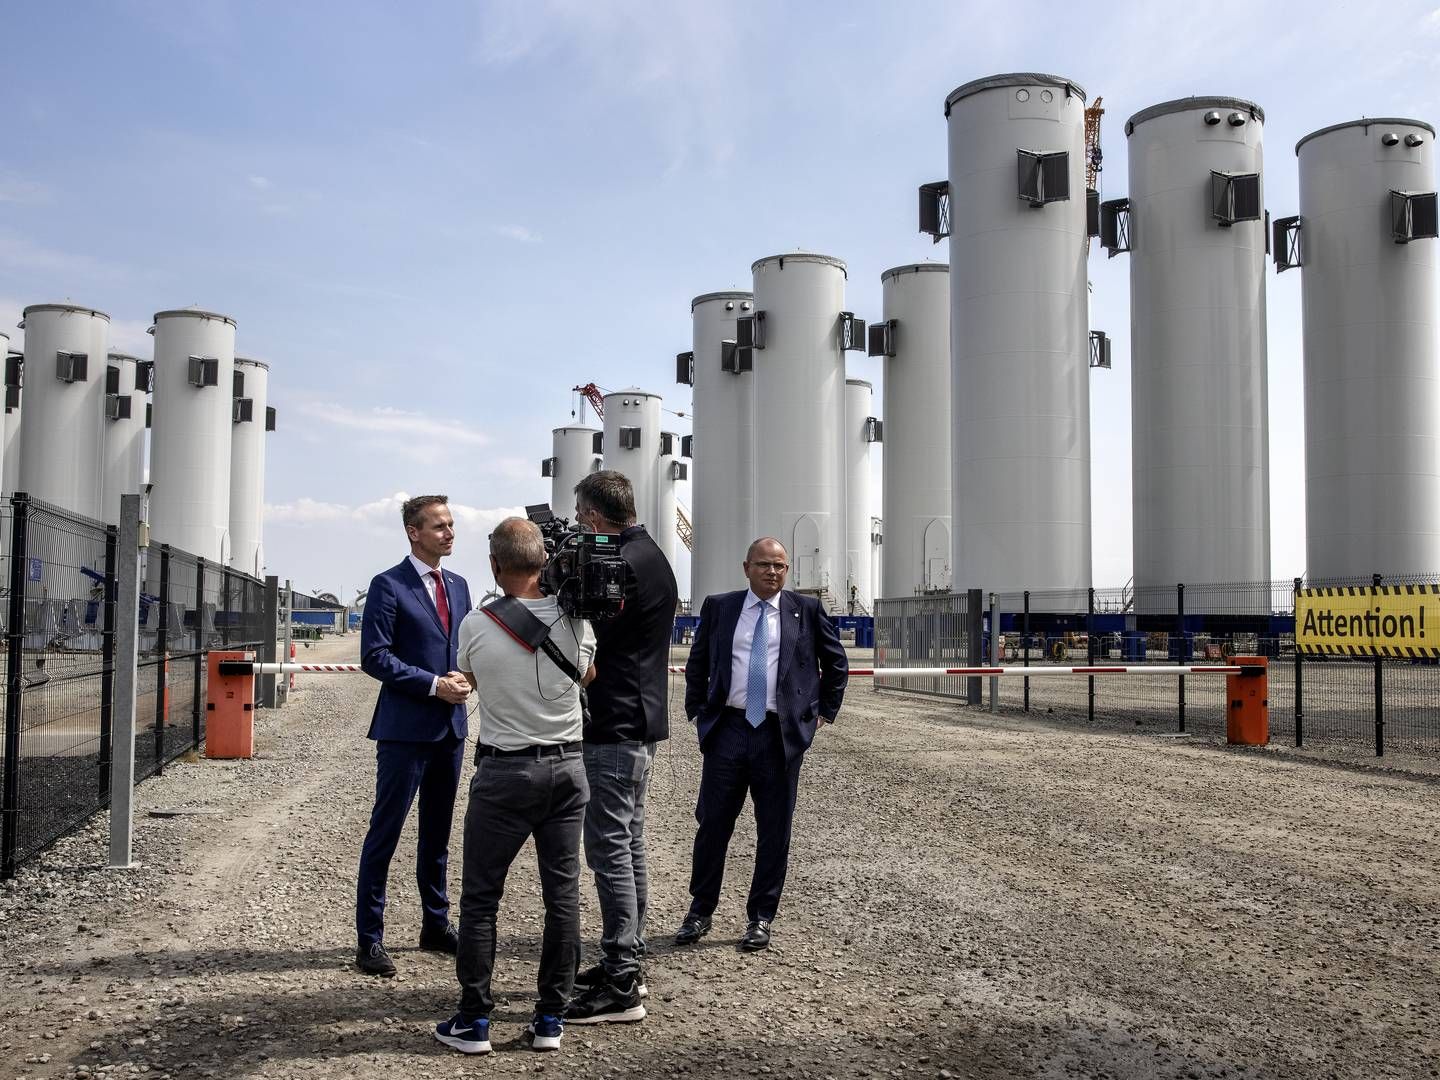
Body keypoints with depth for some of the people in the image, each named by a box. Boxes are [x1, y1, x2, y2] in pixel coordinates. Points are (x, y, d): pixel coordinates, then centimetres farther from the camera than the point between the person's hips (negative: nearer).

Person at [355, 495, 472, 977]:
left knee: (438, 833, 16)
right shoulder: (388, 586, -8)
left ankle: (436, 925, 27)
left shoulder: (458, 585, 13)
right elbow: (375, 656, -13)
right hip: (405, 727, -7)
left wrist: (464, 676, -2)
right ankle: (369, 938, 6)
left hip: (450, 726, 7)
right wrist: (434, 685, -17)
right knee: (384, 833, -1)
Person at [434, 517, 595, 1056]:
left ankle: (474, 1021, 12)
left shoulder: (476, 625, -11)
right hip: (567, 768, 3)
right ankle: (550, 1018, 15)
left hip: (504, 773, -3)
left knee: (480, 896, 7)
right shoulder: (575, 619, -5)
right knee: (563, 892, 9)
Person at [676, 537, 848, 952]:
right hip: (727, 730, 1)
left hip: (781, 735, -1)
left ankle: (761, 918, 17)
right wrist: (697, 710, 10)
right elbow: (696, 663, 17)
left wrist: (824, 711, 10)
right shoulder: (718, 607, 8)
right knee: (712, 823, 5)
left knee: (774, 831, 5)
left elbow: (836, 662, 15)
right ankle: (700, 912, 19)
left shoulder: (807, 610, 5)